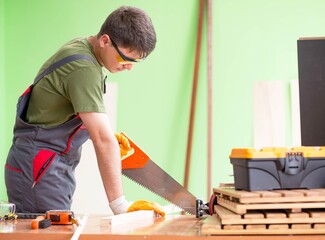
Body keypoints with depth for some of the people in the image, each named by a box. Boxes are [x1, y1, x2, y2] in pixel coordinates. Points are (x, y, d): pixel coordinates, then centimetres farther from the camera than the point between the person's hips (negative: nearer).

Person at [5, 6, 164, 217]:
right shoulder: (83, 68, -22)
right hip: (39, 169, -10)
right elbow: (103, 140, -27)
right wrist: (120, 205, -27)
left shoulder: (82, 48, 8)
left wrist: (104, 133, 5)